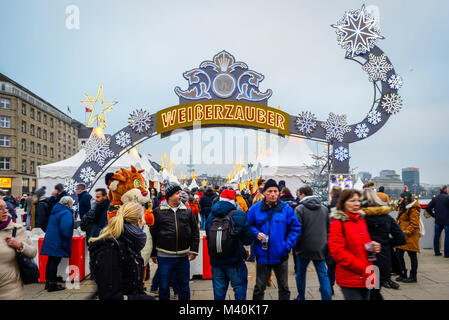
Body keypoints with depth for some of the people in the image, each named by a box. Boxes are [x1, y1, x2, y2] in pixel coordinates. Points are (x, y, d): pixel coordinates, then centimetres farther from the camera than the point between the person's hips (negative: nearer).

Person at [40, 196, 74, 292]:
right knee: (54, 262, -4)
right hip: (57, 243, -9)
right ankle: (52, 284, 2)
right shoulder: (66, 213, -16)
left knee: (51, 261, 15)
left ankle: (48, 282, 25)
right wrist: (66, 243, -15)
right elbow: (65, 230, -24)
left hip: (50, 240, 9)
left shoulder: (55, 210, 14)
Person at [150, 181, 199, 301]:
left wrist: (194, 250, 2)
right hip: (164, 256, -2)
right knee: (164, 286, 10)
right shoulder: (158, 212, -3)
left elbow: (195, 232, 9)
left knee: (184, 285, 15)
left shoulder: (187, 211, 5)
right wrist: (153, 254, 2)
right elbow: (153, 234, 1)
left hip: (183, 256, 2)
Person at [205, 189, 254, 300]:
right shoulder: (240, 216, -12)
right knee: (239, 286, 11)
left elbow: (208, 236, 9)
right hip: (235, 260, -4)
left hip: (216, 260, 4)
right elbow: (248, 239, -9)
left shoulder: (211, 216, 0)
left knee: (219, 289, 15)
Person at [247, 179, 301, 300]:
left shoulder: (286, 208, -6)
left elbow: (295, 228, 0)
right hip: (262, 254, 0)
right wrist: (256, 233, -13)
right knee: (259, 287, 13)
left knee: (284, 287, 16)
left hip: (280, 255, 0)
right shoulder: (255, 208, -5)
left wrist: (288, 245, -10)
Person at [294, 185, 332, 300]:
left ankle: (301, 297, 26)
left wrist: (296, 244, -1)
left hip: (304, 248, -3)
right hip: (320, 248, 4)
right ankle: (327, 297, 5)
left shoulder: (300, 208, -11)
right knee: (323, 275, 8)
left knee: (300, 274, 14)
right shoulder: (324, 209, 6)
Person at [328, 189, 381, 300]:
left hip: (365, 278, 7)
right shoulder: (338, 223, -11)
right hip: (350, 279, -7)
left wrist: (373, 247, -1)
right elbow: (337, 252, -17)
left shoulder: (361, 220, 10)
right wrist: (362, 268, -18)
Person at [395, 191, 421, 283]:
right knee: (399, 254, 10)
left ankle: (413, 276, 13)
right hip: (401, 236, 9)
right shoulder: (402, 208, 16)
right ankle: (403, 274, 22)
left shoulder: (413, 209, -14)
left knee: (412, 255, 2)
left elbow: (414, 224, -17)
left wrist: (405, 232, -20)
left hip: (410, 237, -9)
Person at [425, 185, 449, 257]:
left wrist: (434, 215, 11)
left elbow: (428, 208, 3)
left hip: (437, 220, 5)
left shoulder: (435, 198, 6)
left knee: (437, 235, 12)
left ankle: (437, 252, 18)